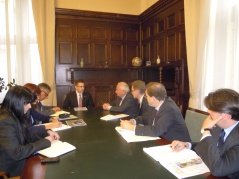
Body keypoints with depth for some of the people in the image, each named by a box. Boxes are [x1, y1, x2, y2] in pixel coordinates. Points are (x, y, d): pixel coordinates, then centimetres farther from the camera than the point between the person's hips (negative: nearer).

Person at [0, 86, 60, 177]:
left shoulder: (15, 116, 2)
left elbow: (27, 135, 13)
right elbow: (17, 153, -30)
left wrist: (47, 133, -2)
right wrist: (45, 142, -22)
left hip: (21, 160, 8)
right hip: (12, 168, -8)